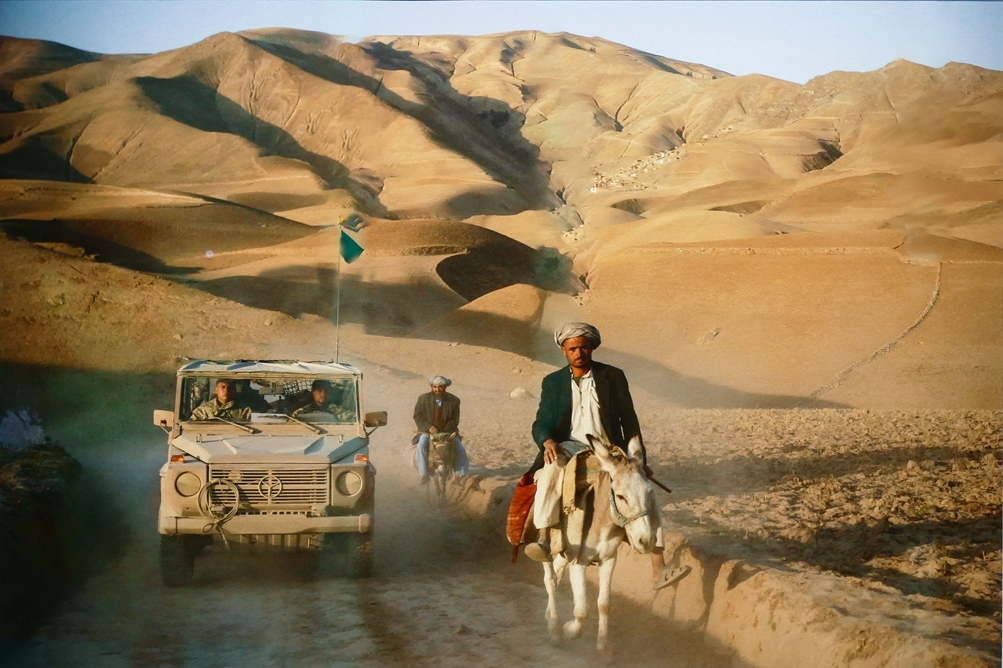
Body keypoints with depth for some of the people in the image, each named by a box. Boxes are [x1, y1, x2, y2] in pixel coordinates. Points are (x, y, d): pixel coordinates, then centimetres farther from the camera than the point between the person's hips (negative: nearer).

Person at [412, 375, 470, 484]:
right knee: (421, 446, -29)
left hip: (448, 432, 1)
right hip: (427, 431, -1)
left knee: (461, 450, -16)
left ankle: (461, 476, -7)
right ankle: (424, 475, -23)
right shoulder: (423, 399, -3)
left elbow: (454, 420, -2)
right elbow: (418, 416, -4)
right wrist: (429, 427, -20)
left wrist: (446, 432, -19)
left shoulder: (454, 400, -2)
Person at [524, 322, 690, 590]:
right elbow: (541, 423, 3)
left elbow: (629, 421, 7)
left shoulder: (613, 377, 5)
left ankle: (659, 572, -16)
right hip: (570, 447, -1)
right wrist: (548, 442, -22)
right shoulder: (553, 382, 8)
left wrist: (639, 461, 3)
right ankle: (543, 542, -43)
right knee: (551, 470, -36)